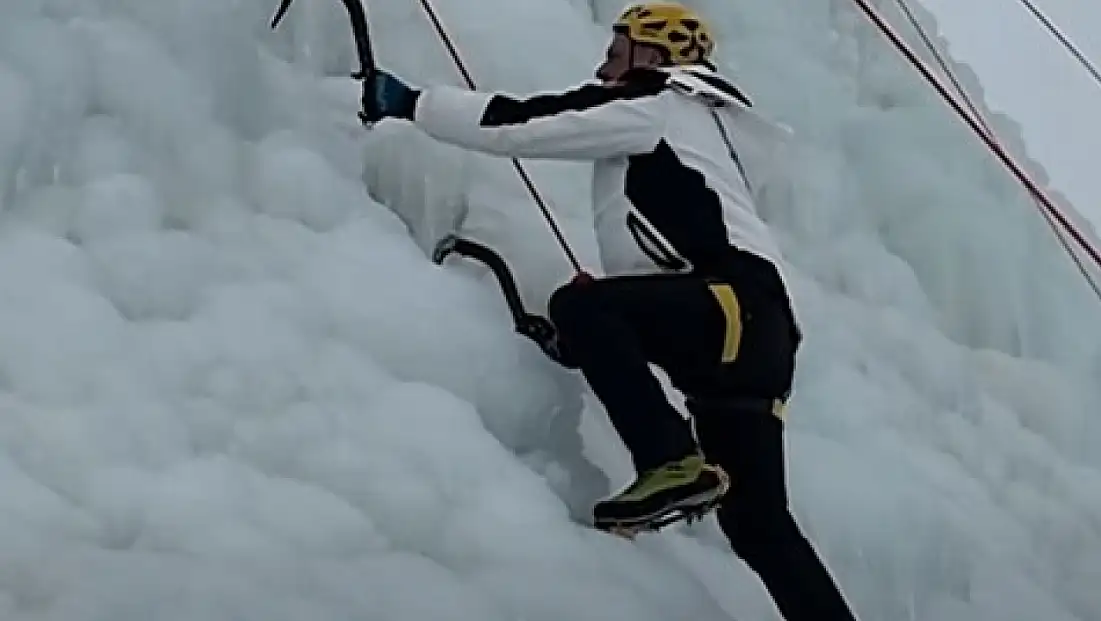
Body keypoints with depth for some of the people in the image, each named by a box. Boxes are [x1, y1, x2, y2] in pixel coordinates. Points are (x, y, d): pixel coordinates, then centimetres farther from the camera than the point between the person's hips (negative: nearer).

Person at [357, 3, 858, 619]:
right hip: (752, 332, 9)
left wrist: (410, 101, 9)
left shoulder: (651, 104, 7)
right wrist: (579, 340, 25)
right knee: (755, 518, 3)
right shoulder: (685, 122, 35)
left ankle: (673, 461, -26)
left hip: (737, 304, -9)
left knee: (578, 304, -22)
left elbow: (518, 125, 1)